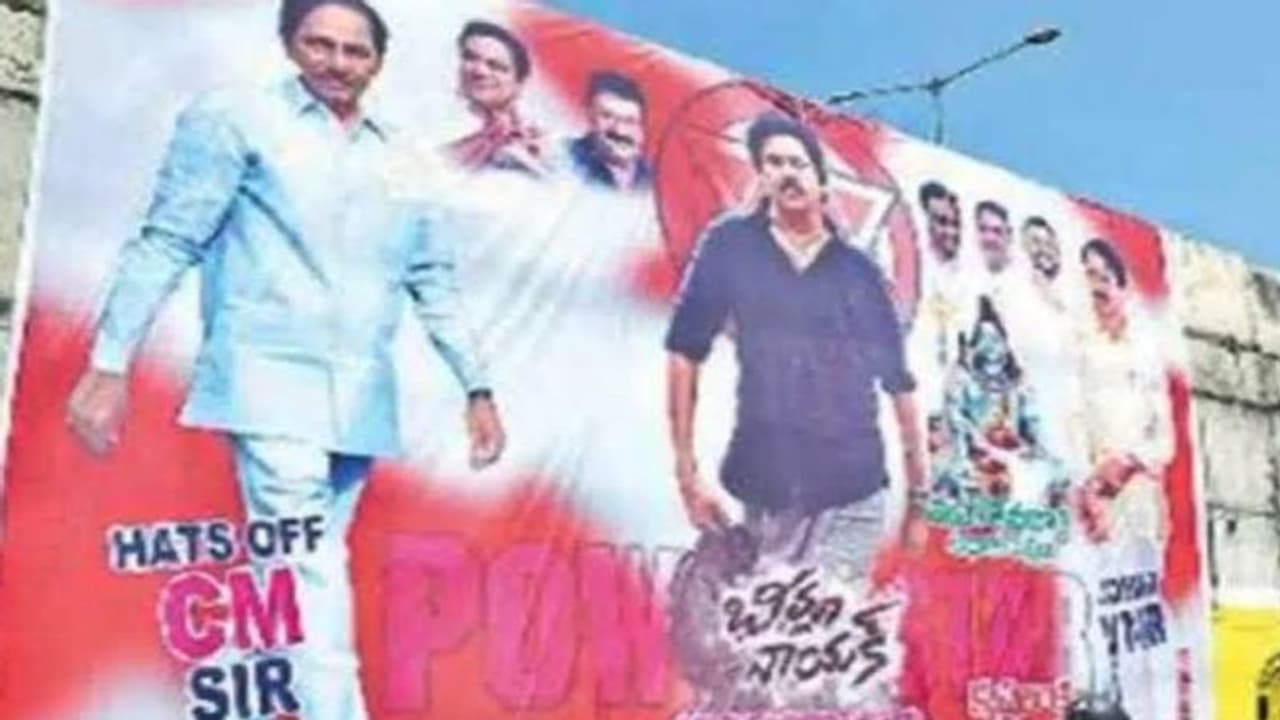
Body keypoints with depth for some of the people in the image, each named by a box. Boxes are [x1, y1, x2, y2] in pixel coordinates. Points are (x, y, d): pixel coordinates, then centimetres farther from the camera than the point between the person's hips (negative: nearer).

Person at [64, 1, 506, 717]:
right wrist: (110, 364, -6)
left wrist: (477, 388, 14)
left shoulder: (402, 158, 16)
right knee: (306, 570, -13)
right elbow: (167, 242, -1)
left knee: (313, 565, 8)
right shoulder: (235, 117, 3)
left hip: (360, 396, 5)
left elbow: (434, 279, 19)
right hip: (271, 377, -5)